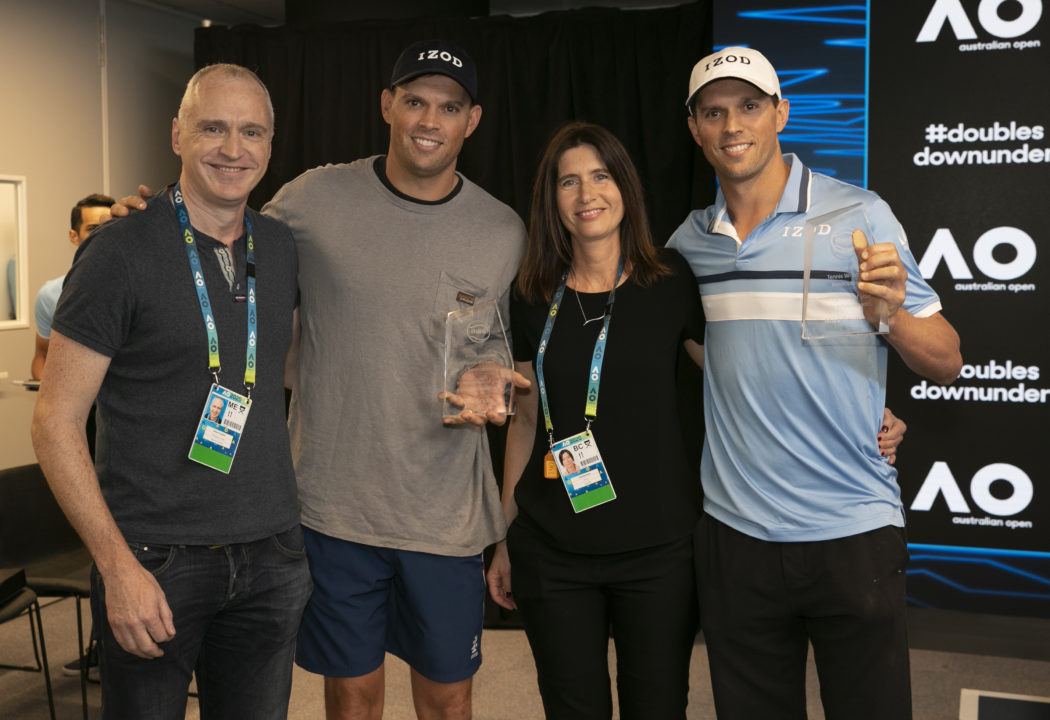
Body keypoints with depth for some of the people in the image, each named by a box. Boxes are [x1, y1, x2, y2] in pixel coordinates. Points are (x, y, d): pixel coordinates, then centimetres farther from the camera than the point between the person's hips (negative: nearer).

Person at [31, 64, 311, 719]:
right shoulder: (120, 252, -10)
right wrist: (119, 566, -15)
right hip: (154, 564, -4)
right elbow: (56, 423, -9)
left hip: (271, 558, 5)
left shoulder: (282, 248, 6)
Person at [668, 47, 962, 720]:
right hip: (734, 532, 3)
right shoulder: (686, 241, 5)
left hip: (853, 531, -3)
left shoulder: (859, 214, -6)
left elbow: (947, 363, -5)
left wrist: (891, 315, -24)